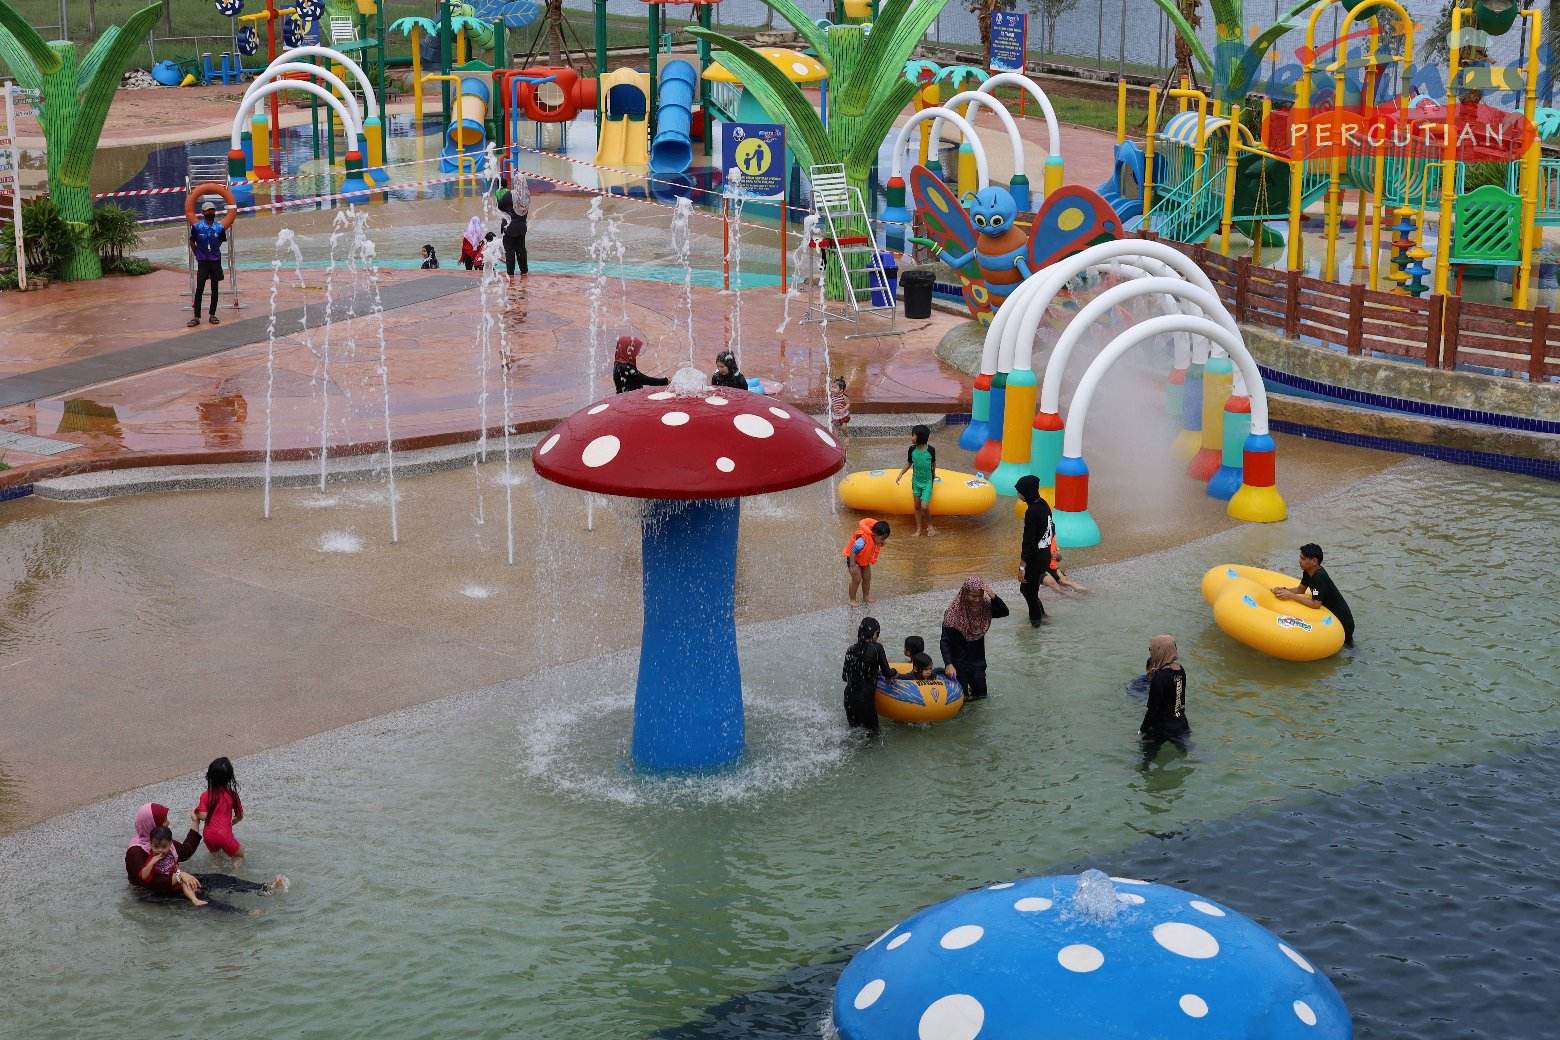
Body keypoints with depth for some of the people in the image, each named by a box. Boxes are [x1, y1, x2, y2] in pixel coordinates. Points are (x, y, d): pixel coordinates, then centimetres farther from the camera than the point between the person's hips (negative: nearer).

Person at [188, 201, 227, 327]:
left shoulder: (219, 227, -2)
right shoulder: (197, 227, -7)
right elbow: (192, 242, 5)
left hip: (216, 261, 2)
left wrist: (214, 252, 10)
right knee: (199, 289, -4)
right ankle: (196, 317, -2)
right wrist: (198, 255, 5)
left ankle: (212, 315, 14)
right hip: (202, 262, -2)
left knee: (214, 288, 6)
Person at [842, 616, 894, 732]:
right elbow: (887, 674, -8)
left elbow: (845, 676, 9)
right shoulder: (876, 648, -11)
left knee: (854, 729, 21)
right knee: (871, 730, 7)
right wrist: (893, 671, 16)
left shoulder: (851, 650, 3)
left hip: (849, 698, 6)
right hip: (865, 698, -6)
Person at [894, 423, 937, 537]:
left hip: (927, 482, -3)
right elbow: (909, 463, 4)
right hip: (916, 481, 3)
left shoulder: (931, 450, -17)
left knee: (924, 506, -10)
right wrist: (900, 474, -3)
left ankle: (929, 526, 15)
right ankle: (919, 529, 22)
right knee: (917, 506, 9)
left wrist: (933, 474, 16)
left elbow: (933, 463, 1)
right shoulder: (912, 450, -10)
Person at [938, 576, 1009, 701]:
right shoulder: (954, 612, -23)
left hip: (977, 659, 4)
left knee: (981, 694, 12)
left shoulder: (985, 606, -9)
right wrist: (948, 664, -32)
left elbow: (1004, 612, -20)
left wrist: (993, 596, -33)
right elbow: (944, 642, -22)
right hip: (959, 661, -4)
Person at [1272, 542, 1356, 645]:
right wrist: (1284, 590, -7)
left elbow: (1316, 604, -34)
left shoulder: (1319, 577, -29)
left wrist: (1290, 595, -31)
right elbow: (1301, 589, 11)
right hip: (1330, 614, 9)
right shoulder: (1308, 571, -3)